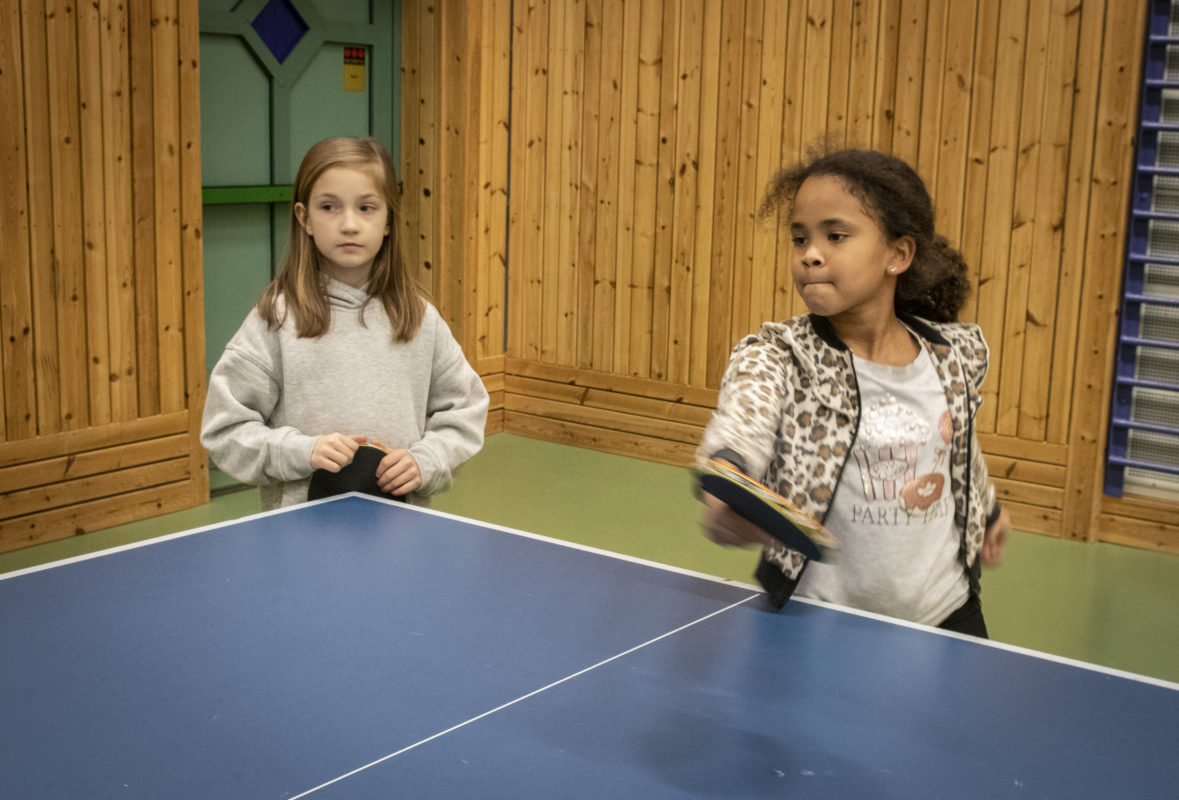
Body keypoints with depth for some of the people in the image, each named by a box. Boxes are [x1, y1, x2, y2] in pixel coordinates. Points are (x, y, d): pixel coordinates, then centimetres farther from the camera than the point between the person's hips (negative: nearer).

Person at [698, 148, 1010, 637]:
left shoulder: (959, 353, -3)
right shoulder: (776, 358, -15)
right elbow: (738, 426, -37)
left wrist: (986, 511, 34)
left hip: (945, 616, 3)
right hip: (816, 627, -3)